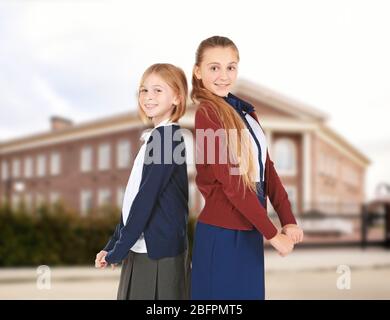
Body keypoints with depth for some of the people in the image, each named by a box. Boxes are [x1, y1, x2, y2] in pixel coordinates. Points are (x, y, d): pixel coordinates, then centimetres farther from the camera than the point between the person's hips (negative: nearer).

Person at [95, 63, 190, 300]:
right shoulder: (155, 137, 13)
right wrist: (113, 245, 13)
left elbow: (148, 197, -17)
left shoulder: (167, 137, -13)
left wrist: (118, 249, -12)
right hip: (141, 249, 8)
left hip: (158, 252, -8)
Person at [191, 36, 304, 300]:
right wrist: (272, 234, -14)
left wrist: (288, 219, -2)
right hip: (222, 233, -7)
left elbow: (266, 168, 8)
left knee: (250, 293, 16)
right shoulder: (206, 113, -14)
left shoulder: (245, 110, 10)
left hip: (250, 230, 8)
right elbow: (230, 182, -18)